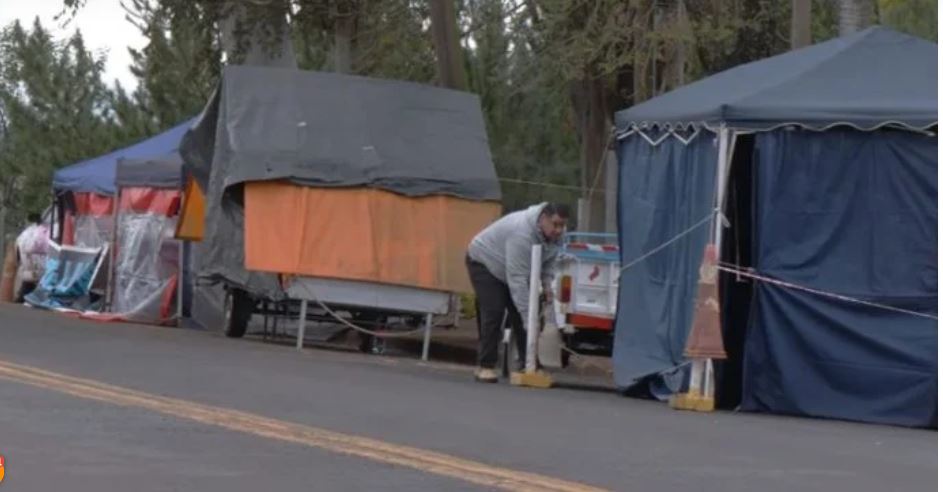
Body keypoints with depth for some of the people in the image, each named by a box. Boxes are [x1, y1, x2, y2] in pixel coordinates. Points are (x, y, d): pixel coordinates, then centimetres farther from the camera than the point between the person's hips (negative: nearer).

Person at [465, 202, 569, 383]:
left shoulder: (555, 235, -15)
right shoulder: (522, 233, -41)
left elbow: (547, 264, 5)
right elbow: (517, 279, -42)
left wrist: (546, 285, -13)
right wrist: (528, 315, -43)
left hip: (510, 266, 8)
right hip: (484, 262, -8)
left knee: (520, 314, -1)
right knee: (493, 313, -18)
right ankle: (485, 366, -15)